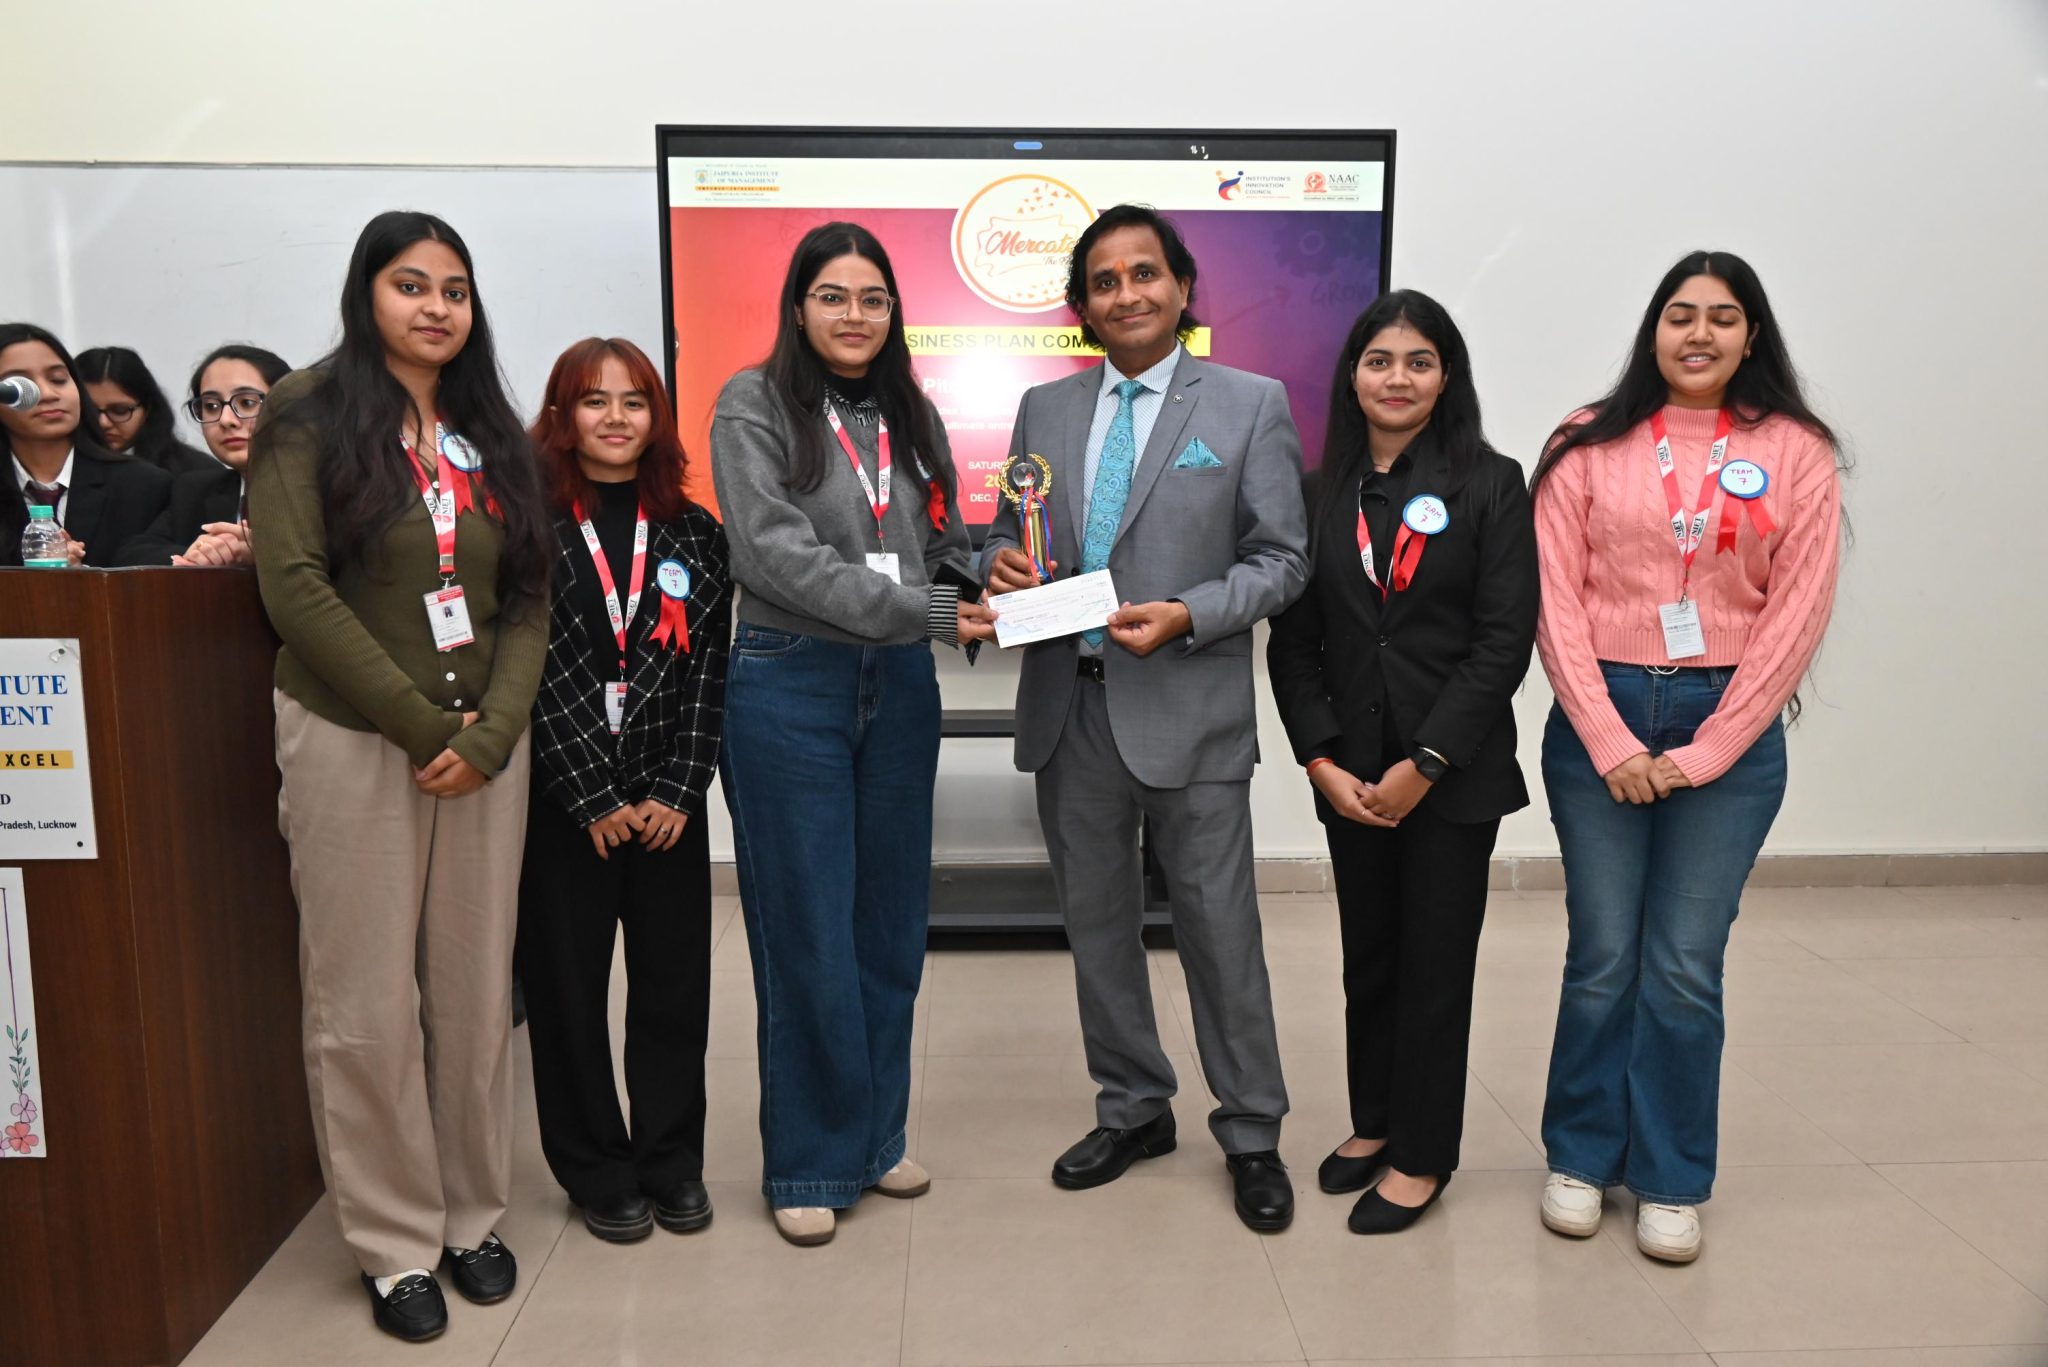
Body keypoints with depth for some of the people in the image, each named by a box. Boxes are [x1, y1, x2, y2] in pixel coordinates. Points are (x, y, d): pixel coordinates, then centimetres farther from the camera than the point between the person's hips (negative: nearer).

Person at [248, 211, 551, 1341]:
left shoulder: (493, 433, 13)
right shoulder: (308, 414, 0)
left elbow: (529, 599, 7)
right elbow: (294, 585, -10)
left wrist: (490, 733, -7)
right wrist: (423, 727, -13)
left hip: (487, 747, 4)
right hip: (353, 739, -3)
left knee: (475, 993, 8)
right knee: (368, 1005, 2)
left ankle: (474, 1215, 25)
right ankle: (396, 1243, 18)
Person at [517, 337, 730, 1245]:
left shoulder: (695, 536, 8)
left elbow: (706, 669, 3)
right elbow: (533, 673, -7)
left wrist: (676, 793, -6)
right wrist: (595, 801, -10)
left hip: (668, 805, 2)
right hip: (559, 801, -2)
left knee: (675, 985, 7)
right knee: (566, 988, 7)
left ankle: (672, 1163, 24)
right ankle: (597, 1174, 23)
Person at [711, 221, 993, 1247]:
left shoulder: (910, 415, 13)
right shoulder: (754, 406, -4)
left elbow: (944, 547, 14)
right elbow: (778, 554, -16)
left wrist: (987, 585, -9)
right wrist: (925, 614, -21)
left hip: (899, 687, 5)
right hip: (789, 686, -5)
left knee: (892, 924, 12)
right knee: (808, 936, 1)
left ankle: (876, 1136, 29)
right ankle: (809, 1163, 18)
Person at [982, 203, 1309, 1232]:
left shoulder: (1251, 405, -1)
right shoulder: (1044, 409, 11)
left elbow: (1281, 559, -3)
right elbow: (1011, 535, 16)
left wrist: (1186, 615, -18)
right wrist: (1004, 562, -8)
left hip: (1187, 710, -4)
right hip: (1069, 708, 5)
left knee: (1219, 926, 4)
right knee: (1095, 921, 15)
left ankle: (1251, 1135, 23)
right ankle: (1133, 1110, 34)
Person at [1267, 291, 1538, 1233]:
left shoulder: (1489, 484, -3)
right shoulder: (1320, 492, 6)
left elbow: (1505, 638, -9)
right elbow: (1292, 641, 4)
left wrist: (1424, 765, -14)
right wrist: (1321, 760, -6)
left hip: (1454, 773, -3)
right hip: (1350, 772, 3)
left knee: (1435, 962, 5)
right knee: (1367, 955, 14)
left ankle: (1421, 1157, 20)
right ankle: (1373, 1123, 31)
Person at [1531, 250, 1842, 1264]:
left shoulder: (1796, 454, 3)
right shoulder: (1588, 446, 2)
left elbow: (1797, 614, -2)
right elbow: (1556, 601, -3)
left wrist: (1704, 753, -8)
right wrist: (1610, 742, -10)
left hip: (1731, 729, 0)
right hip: (1599, 722, 0)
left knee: (1685, 969, 5)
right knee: (1602, 959, 6)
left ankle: (1670, 1180, 23)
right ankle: (1581, 1156, 25)